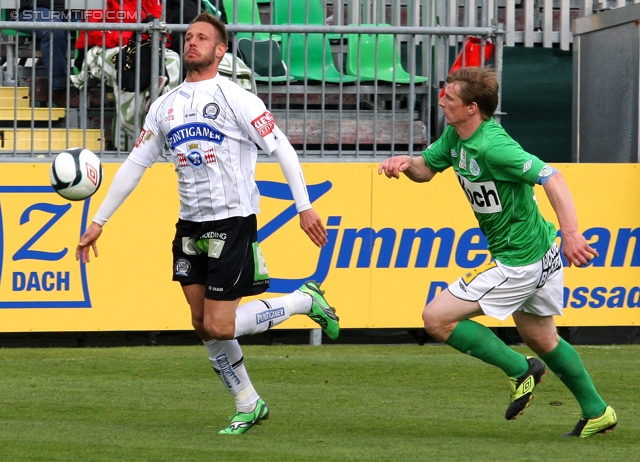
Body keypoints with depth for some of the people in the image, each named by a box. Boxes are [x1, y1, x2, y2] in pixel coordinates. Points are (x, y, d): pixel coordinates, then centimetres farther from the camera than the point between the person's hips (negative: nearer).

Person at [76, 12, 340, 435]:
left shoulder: (235, 98, -8)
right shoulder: (166, 106, 11)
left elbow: (282, 148, -9)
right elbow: (135, 164, 16)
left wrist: (305, 207, -15)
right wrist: (99, 222, 13)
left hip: (233, 222, -7)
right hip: (191, 225, 7)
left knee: (219, 326, -11)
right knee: (203, 325, 5)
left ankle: (305, 301, 8)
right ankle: (249, 405, 19)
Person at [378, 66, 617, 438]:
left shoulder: (493, 147, -27)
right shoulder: (456, 136, 1)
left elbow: (552, 178, -33)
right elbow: (426, 169, 14)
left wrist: (571, 233, -44)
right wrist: (406, 163, -10)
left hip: (520, 262, -10)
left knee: (437, 318, -8)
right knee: (541, 339, 25)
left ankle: (520, 369, 1)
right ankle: (597, 412, 35)